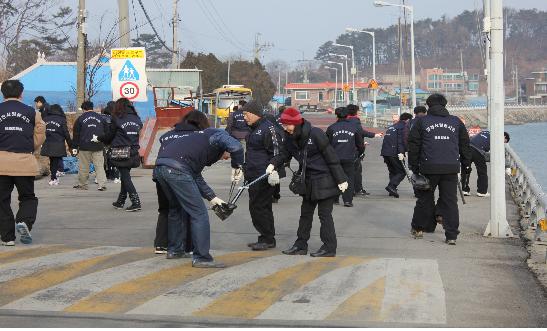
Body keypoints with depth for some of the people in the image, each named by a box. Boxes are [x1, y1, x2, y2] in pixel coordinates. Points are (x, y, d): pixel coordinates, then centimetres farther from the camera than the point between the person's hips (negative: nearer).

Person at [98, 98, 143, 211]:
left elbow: (109, 135, -1)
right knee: (125, 176, 18)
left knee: (125, 177, -3)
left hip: (121, 152, -6)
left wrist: (98, 139, 20)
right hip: (134, 152, 6)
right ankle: (120, 201, 27)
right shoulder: (137, 119, 6)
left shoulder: (117, 119, -9)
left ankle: (136, 202, -13)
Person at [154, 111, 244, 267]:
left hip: (159, 168, 9)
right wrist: (236, 166, 9)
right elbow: (235, 147, -9)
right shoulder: (215, 134, 14)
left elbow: (195, 176, 32)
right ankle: (201, 257, -3)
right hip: (177, 170, -9)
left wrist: (212, 197, 30)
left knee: (176, 209, 29)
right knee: (198, 213, -2)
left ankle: (174, 249, 39)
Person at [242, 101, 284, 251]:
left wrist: (273, 170, -23)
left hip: (264, 177, -10)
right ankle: (264, 238, 19)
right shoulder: (253, 129, 19)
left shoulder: (268, 128, -12)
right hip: (253, 176, 10)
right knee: (255, 207, 12)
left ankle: (268, 239, 0)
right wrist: (241, 169, 31)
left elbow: (277, 152, -17)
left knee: (259, 207, -8)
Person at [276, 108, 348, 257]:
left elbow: (331, 156, -17)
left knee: (324, 213, -3)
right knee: (305, 212, 13)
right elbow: (285, 155, 9)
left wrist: (341, 179, -15)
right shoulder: (291, 139, 1)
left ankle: (329, 247, 4)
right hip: (309, 181, 8)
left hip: (325, 179, -8)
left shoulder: (315, 134, -20)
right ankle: (301, 245, 21)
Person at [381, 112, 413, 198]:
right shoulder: (404, 127, -2)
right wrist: (401, 152, -21)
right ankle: (391, 186, -21)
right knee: (402, 172, -3)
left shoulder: (391, 127, 24)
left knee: (393, 172, 17)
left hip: (385, 152, 8)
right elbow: (402, 140, -15)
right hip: (394, 153, -8)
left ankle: (392, 190, 10)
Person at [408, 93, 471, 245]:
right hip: (451, 168, 1)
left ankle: (418, 228, 26)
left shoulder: (422, 121, 4)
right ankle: (451, 235, 0)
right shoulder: (456, 121, 11)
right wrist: (465, 163, 25)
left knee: (425, 198, 13)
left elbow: (413, 145, 4)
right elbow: (465, 144, 16)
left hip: (429, 167, -1)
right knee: (450, 201, 3)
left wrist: (413, 165, 11)